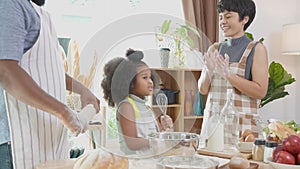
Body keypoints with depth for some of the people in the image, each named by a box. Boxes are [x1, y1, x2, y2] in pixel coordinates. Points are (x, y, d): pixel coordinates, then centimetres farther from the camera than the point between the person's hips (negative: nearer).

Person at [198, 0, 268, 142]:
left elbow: (260, 92, -11)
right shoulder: (214, 49, 10)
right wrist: (209, 71, -11)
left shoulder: (256, 49, -2)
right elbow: (203, 89, 9)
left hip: (242, 124, -4)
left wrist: (228, 74, -18)